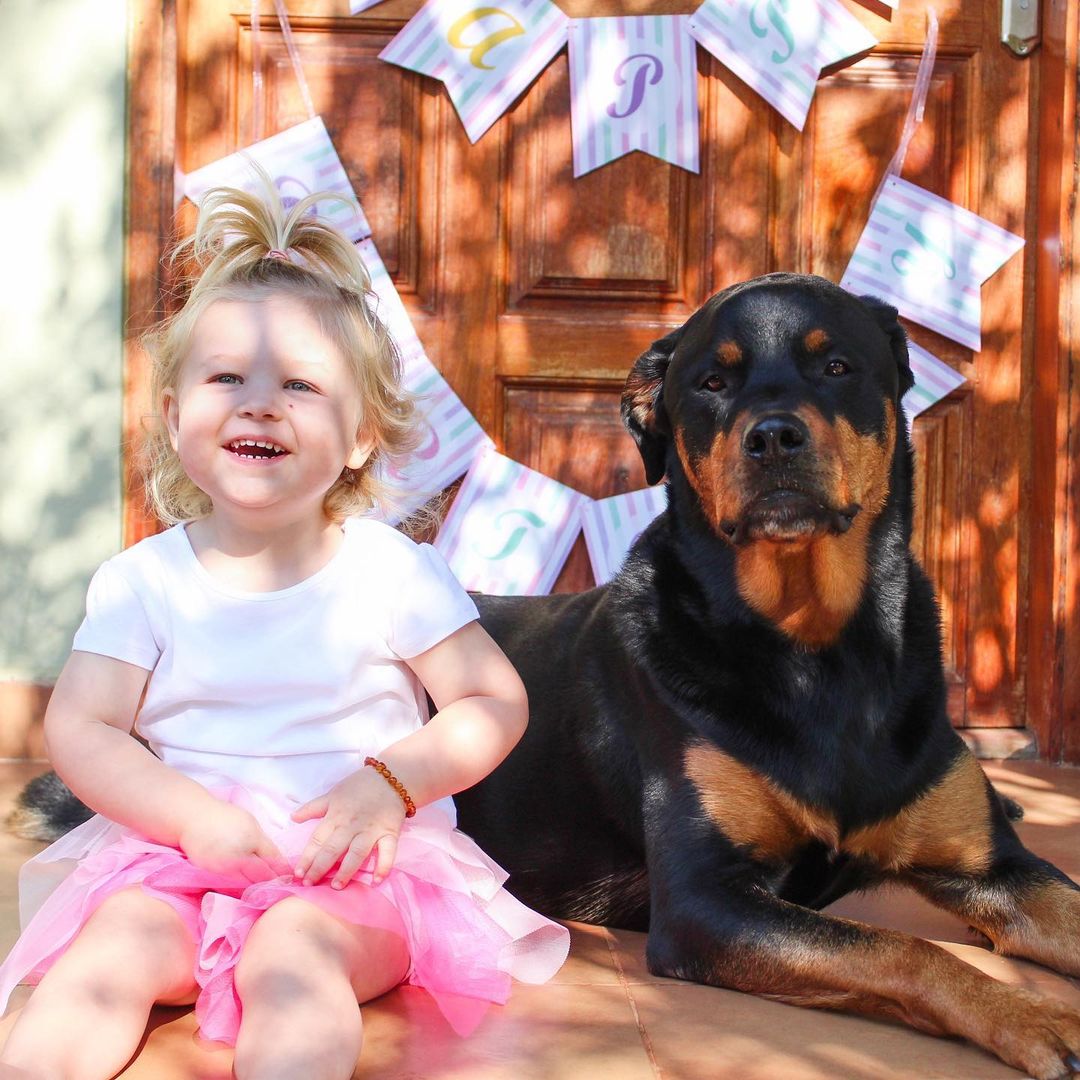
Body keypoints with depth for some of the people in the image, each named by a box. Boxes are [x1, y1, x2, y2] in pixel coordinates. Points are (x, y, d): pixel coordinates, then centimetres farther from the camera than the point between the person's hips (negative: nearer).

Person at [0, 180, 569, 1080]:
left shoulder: (392, 570, -2)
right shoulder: (145, 579, 3)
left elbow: (497, 704, 0)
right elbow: (78, 729, -1)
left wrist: (391, 781, -16)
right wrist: (197, 818, -16)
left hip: (360, 868, -2)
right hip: (183, 852, 3)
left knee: (290, 960, -31)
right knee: (106, 953, -24)